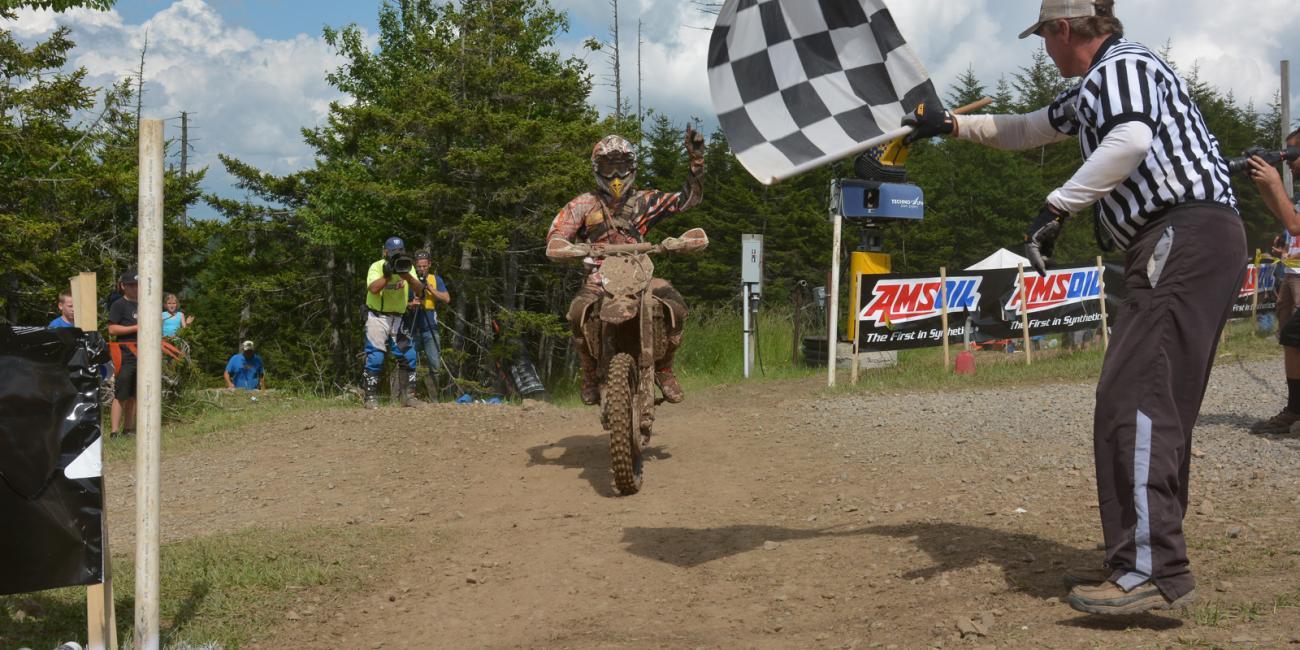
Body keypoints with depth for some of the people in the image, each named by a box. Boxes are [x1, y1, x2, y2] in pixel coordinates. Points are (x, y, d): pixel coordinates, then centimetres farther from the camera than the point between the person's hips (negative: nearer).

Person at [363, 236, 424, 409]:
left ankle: (406, 395, 8)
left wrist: (407, 275, -24)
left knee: (408, 356, -2)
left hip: (398, 318, 4)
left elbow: (419, 289, -8)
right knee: (375, 357, -11)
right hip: (377, 317, -4)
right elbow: (373, 288, -26)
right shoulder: (377, 267, -9)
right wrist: (388, 274, -28)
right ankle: (371, 397, -4)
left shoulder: (407, 266, 4)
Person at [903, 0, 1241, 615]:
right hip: (1185, 245, 11)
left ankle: (1154, 569, -24)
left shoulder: (1122, 65, -5)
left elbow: (1131, 139, -26)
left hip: (1185, 235, -11)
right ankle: (1144, 559, 11)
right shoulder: (1094, 87, 27)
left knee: (1133, 396, -18)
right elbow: (1029, 129, 42)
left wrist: (1057, 206, -24)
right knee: (1159, 404, 9)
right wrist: (952, 123, 45)